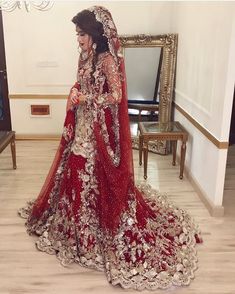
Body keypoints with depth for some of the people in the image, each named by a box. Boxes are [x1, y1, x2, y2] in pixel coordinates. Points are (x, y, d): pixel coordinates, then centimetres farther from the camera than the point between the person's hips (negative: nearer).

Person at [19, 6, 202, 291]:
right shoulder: (85, 57, 11)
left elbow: (116, 96, -20)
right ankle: (80, 222, 37)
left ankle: (103, 229, 20)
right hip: (83, 125, 8)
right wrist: (74, 95, 0)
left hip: (100, 129, -8)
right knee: (79, 173, 17)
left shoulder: (108, 59, -15)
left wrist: (84, 98, -19)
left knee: (99, 177, 1)